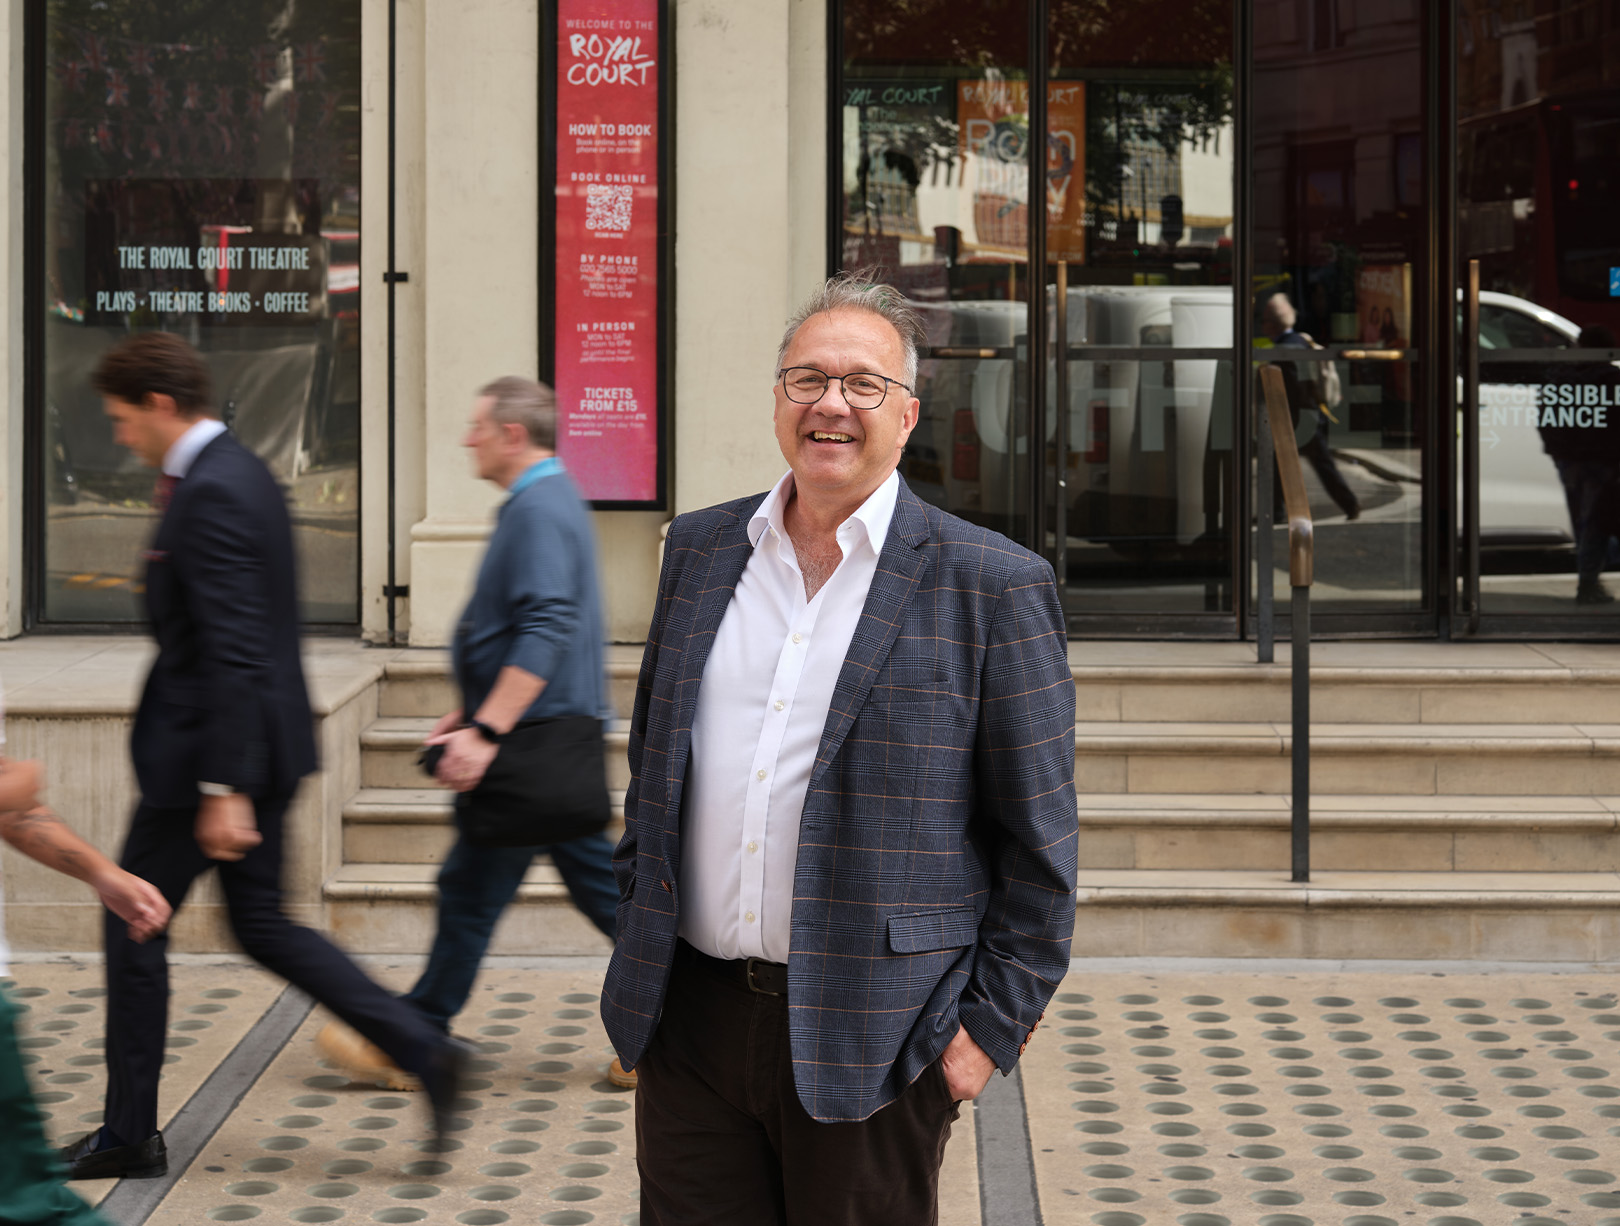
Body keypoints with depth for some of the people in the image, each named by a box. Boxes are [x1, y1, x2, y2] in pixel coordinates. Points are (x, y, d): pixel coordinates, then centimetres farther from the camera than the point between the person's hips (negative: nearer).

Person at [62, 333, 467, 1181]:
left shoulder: (209, 496, -20)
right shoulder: (243, 474, 11)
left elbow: (230, 653, -25)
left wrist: (224, 789, -25)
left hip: (206, 748, -10)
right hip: (264, 739, 10)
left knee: (133, 925, 5)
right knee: (261, 925, 16)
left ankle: (128, 1136, 15)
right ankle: (425, 1053, 9)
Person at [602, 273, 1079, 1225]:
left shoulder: (994, 587, -6)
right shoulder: (701, 550, 10)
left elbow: (1040, 845, -4)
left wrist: (994, 1022, -7)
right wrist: (640, 930, 15)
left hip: (870, 1040, -4)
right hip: (691, 1018, 4)